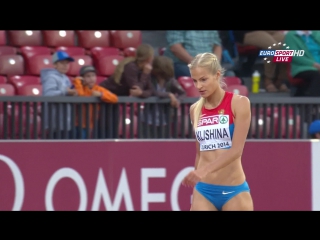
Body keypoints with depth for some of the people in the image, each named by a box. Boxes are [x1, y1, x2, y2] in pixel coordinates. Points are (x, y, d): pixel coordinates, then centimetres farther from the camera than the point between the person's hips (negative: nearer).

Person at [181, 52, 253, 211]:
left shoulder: (239, 103, -6)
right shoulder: (195, 110, 9)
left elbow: (236, 150, -16)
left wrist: (204, 170, -29)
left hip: (234, 191, -4)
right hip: (203, 191, 4)